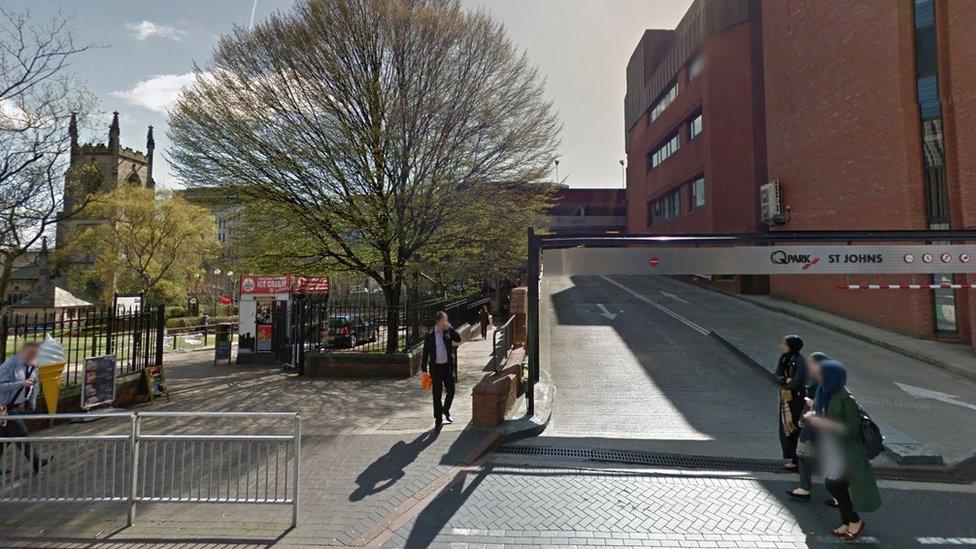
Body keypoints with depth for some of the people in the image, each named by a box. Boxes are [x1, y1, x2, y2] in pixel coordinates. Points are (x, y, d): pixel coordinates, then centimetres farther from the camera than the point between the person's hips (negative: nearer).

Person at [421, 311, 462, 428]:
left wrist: (450, 328, -19)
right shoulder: (430, 336, -4)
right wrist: (424, 370, -2)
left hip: (448, 366, 2)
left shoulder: (449, 333, 1)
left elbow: (458, 340, -16)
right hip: (436, 368, -2)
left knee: (451, 391, 9)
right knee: (437, 395, 4)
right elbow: (425, 353, 0)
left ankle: (446, 410, 37)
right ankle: (438, 419, 17)